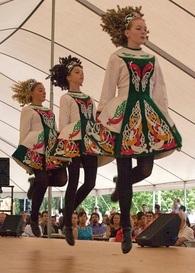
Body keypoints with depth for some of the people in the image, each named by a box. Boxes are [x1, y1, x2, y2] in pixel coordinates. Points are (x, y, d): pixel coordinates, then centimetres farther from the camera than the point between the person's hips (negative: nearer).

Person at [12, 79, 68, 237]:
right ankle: (34, 220, -1)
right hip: (36, 149, -7)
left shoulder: (49, 111, 25)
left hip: (52, 148, 7)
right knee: (42, 182, -13)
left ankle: (35, 183, 18)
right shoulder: (28, 110, 5)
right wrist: (23, 152, -8)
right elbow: (24, 132, -1)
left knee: (61, 179, -9)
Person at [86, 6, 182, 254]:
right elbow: (107, 91, 1)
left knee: (145, 169, -5)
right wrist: (100, 116, -5)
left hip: (148, 116, 4)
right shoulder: (117, 58, 3)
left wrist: (166, 119, 8)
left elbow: (160, 93, 14)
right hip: (123, 115, -4)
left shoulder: (151, 59, 14)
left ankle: (120, 186, 32)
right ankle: (126, 228, 7)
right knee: (125, 171, -3)